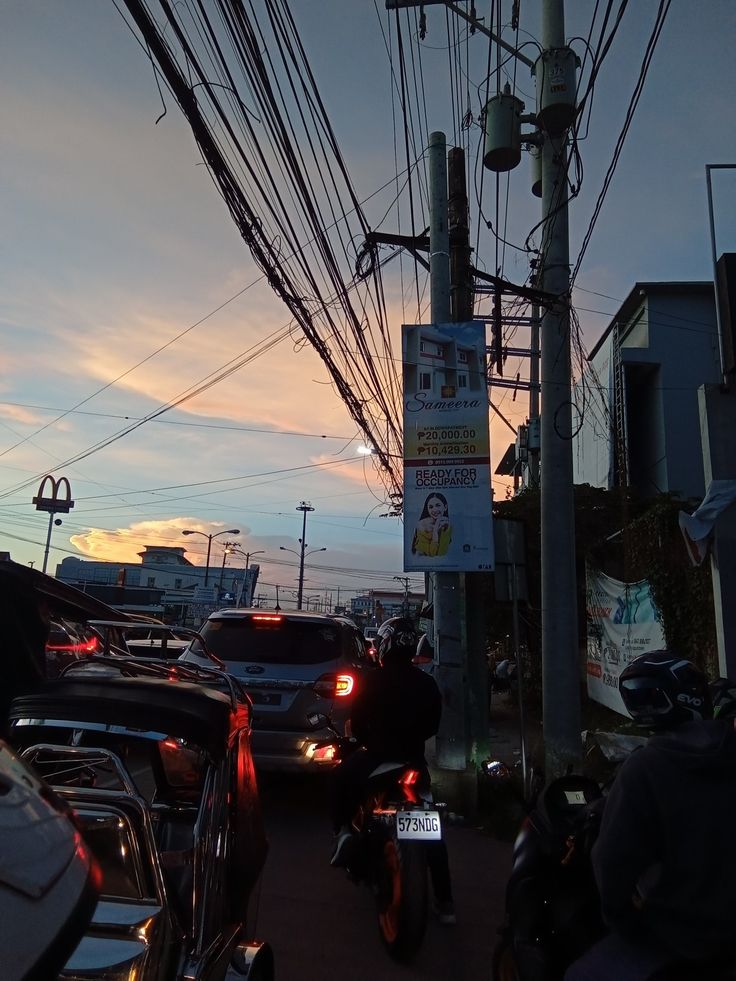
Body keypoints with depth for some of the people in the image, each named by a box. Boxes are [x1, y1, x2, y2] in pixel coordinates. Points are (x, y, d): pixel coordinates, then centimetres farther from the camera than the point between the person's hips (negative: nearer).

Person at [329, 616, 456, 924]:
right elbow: (433, 724, 8)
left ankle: (342, 830, 3)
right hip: (414, 758, 3)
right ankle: (444, 902, 11)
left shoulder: (373, 680, -9)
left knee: (341, 778, 25)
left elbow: (357, 721, -7)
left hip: (376, 754, -3)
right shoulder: (426, 683, 0)